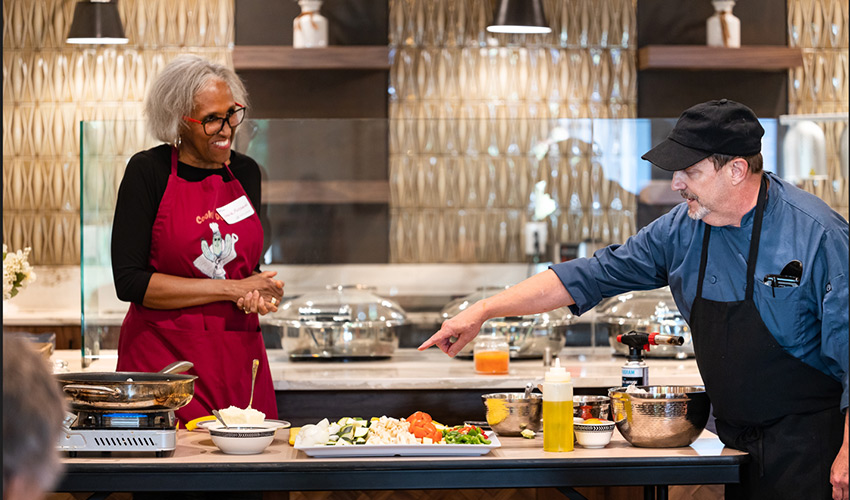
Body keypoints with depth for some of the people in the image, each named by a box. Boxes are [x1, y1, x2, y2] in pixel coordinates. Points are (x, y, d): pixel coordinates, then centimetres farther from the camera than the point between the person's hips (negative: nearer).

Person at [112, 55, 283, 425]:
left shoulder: (246, 172, 9)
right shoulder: (148, 171, -6)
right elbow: (130, 282, -13)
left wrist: (258, 293, -3)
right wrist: (232, 289, -12)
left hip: (240, 356, 5)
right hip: (163, 356, -4)